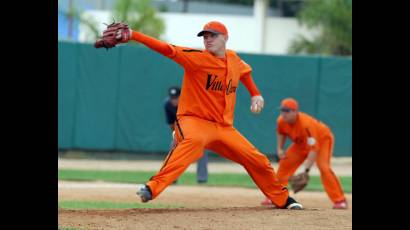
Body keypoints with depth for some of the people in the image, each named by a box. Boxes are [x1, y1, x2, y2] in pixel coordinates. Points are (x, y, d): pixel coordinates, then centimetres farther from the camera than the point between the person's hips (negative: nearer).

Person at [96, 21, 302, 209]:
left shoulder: (234, 60, 4)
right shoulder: (197, 57, -13)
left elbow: (244, 71, 29)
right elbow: (167, 49, -26)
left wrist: (255, 95, 15)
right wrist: (131, 35, -38)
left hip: (224, 127, 6)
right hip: (194, 121, -6)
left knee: (258, 161, 8)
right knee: (194, 140, -41)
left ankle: (283, 199, 32)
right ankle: (153, 188, -49)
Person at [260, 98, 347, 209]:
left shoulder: (305, 124, -41)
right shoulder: (281, 121, -20)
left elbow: (313, 148, -44)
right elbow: (281, 132, 7)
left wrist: (306, 170, -48)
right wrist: (280, 149, -6)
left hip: (323, 138, -7)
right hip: (302, 142, 7)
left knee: (323, 167, -27)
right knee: (285, 163, 0)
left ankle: (340, 200, -22)